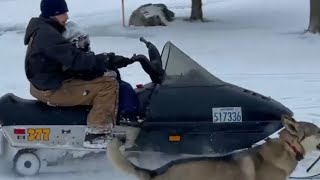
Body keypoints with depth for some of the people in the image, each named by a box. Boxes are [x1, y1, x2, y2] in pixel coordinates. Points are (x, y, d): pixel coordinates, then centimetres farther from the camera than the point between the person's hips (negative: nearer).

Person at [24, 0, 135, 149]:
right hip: (53, 89, -11)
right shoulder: (47, 34, -21)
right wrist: (109, 61, -28)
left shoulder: (43, 29, 12)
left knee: (105, 75, 20)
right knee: (108, 85, -17)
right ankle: (96, 134, -18)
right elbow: (75, 59, -29)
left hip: (45, 82, 11)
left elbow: (69, 56, 11)